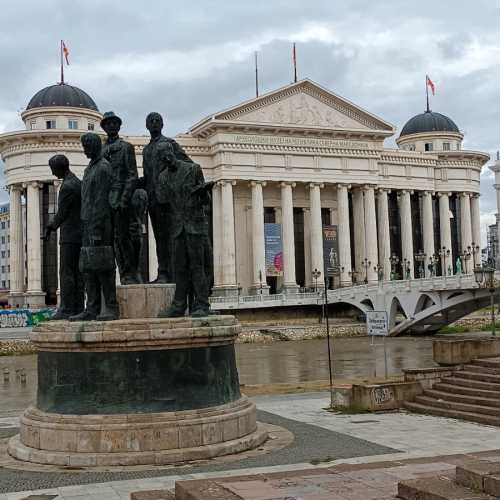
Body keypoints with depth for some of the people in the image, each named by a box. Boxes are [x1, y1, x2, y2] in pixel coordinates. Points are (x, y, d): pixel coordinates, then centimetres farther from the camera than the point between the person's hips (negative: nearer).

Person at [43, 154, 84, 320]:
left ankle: (66, 309, -10)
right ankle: (78, 308, 6)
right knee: (77, 273, 7)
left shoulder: (67, 187, -14)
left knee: (66, 273, -8)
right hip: (80, 235, 9)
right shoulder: (78, 183, 16)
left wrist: (49, 229, 3)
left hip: (69, 236, -9)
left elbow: (61, 214, -11)